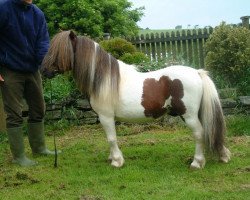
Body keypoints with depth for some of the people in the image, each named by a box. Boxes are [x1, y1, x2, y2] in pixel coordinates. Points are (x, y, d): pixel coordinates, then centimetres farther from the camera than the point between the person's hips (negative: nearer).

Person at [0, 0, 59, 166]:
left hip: (32, 70, 6)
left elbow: (43, 42, -7)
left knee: (38, 110, 15)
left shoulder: (37, 14, -2)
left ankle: (39, 147, 30)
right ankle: (18, 156, 9)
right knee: (14, 115, 0)